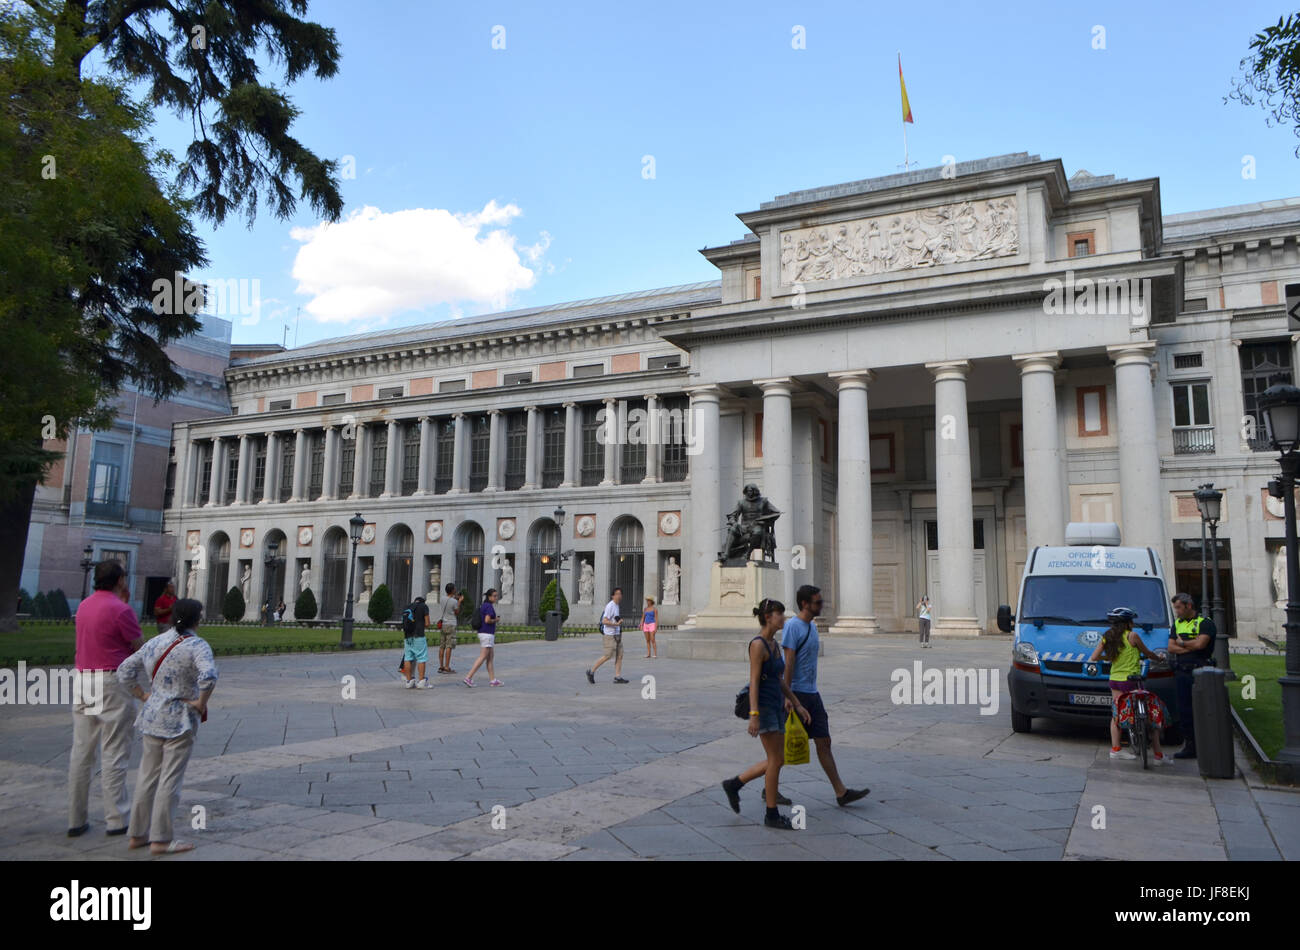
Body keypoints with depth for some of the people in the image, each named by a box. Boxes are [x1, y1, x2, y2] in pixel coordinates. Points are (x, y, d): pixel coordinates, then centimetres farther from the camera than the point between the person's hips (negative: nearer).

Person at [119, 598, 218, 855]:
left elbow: (126, 670, 11)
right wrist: (201, 703, -17)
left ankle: (137, 834, 26)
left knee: (147, 776, 17)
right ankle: (160, 839, 8)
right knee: (170, 779, 2)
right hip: (180, 720, -7)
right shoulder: (197, 645, -16)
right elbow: (208, 676, -31)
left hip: (152, 716, 7)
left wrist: (142, 695, 15)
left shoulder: (155, 642, 6)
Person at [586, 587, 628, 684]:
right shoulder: (610, 606, -15)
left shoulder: (616, 606, 14)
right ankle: (591, 672, 9)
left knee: (619, 655, 2)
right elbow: (604, 621, -22)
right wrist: (616, 624, -24)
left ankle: (618, 677, 2)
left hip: (617, 635, 9)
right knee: (607, 656, -5)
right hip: (609, 635, -9)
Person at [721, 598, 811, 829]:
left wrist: (797, 705, 17)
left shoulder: (774, 644, 12)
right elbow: (754, 681, -19)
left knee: (777, 760, 11)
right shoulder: (758, 644, -15)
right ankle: (772, 815, 8)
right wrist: (754, 715, -23)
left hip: (776, 707, 9)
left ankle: (734, 784, 23)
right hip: (763, 707, -9)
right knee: (776, 760, -4)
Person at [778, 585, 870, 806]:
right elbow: (789, 663, -19)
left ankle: (841, 792, 10)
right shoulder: (792, 626, -15)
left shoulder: (812, 626, 13)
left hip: (812, 693, 8)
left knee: (823, 742, 7)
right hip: (796, 694, -8)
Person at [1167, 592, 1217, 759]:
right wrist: (1191, 646, -6)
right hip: (1182, 672, 6)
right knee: (1184, 711, 6)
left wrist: (1182, 643, 0)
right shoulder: (1177, 624, 18)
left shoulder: (1205, 623, -2)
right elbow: (1171, 648, 8)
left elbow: (1201, 643, -16)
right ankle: (1189, 745, 12)